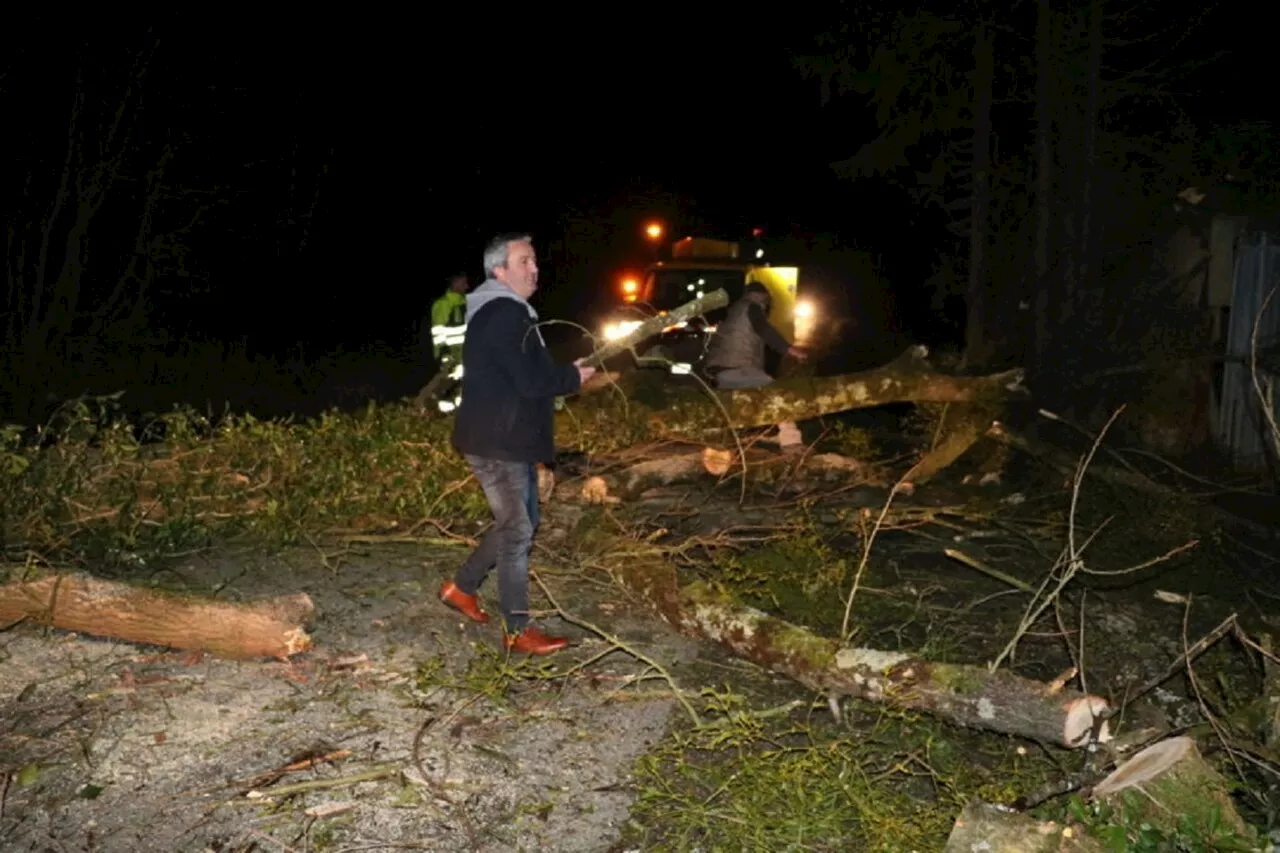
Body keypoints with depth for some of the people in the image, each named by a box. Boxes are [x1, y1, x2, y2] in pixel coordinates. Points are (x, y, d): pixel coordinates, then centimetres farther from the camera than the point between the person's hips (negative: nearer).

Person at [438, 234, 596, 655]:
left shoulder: (505, 313, 16)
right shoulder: (504, 315, -19)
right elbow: (531, 382, -24)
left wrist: (562, 374, 4)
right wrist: (573, 377, -8)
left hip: (509, 438, 11)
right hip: (498, 441, -11)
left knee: (520, 522, 19)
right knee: (517, 529, -5)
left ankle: (461, 586, 30)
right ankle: (517, 631, 3)